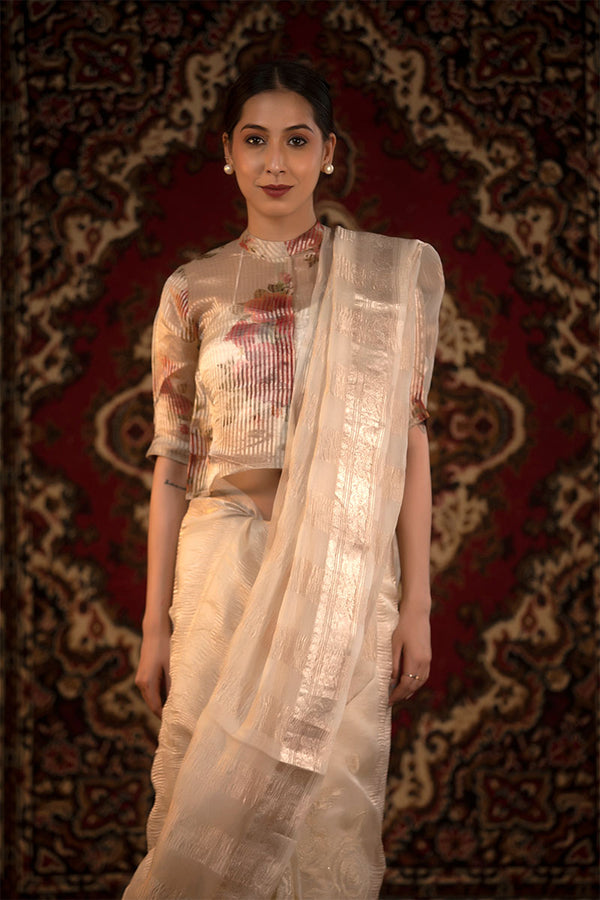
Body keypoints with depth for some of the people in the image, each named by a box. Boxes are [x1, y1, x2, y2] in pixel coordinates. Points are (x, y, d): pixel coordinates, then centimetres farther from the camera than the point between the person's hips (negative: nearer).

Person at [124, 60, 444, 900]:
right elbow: (172, 461, 7)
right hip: (221, 568, 1)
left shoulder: (390, 273, 4)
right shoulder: (192, 289, 7)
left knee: (322, 808, 2)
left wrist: (416, 601, -4)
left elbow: (408, 438, 2)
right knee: (206, 798, 3)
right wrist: (155, 623, 4)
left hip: (346, 569, -1)